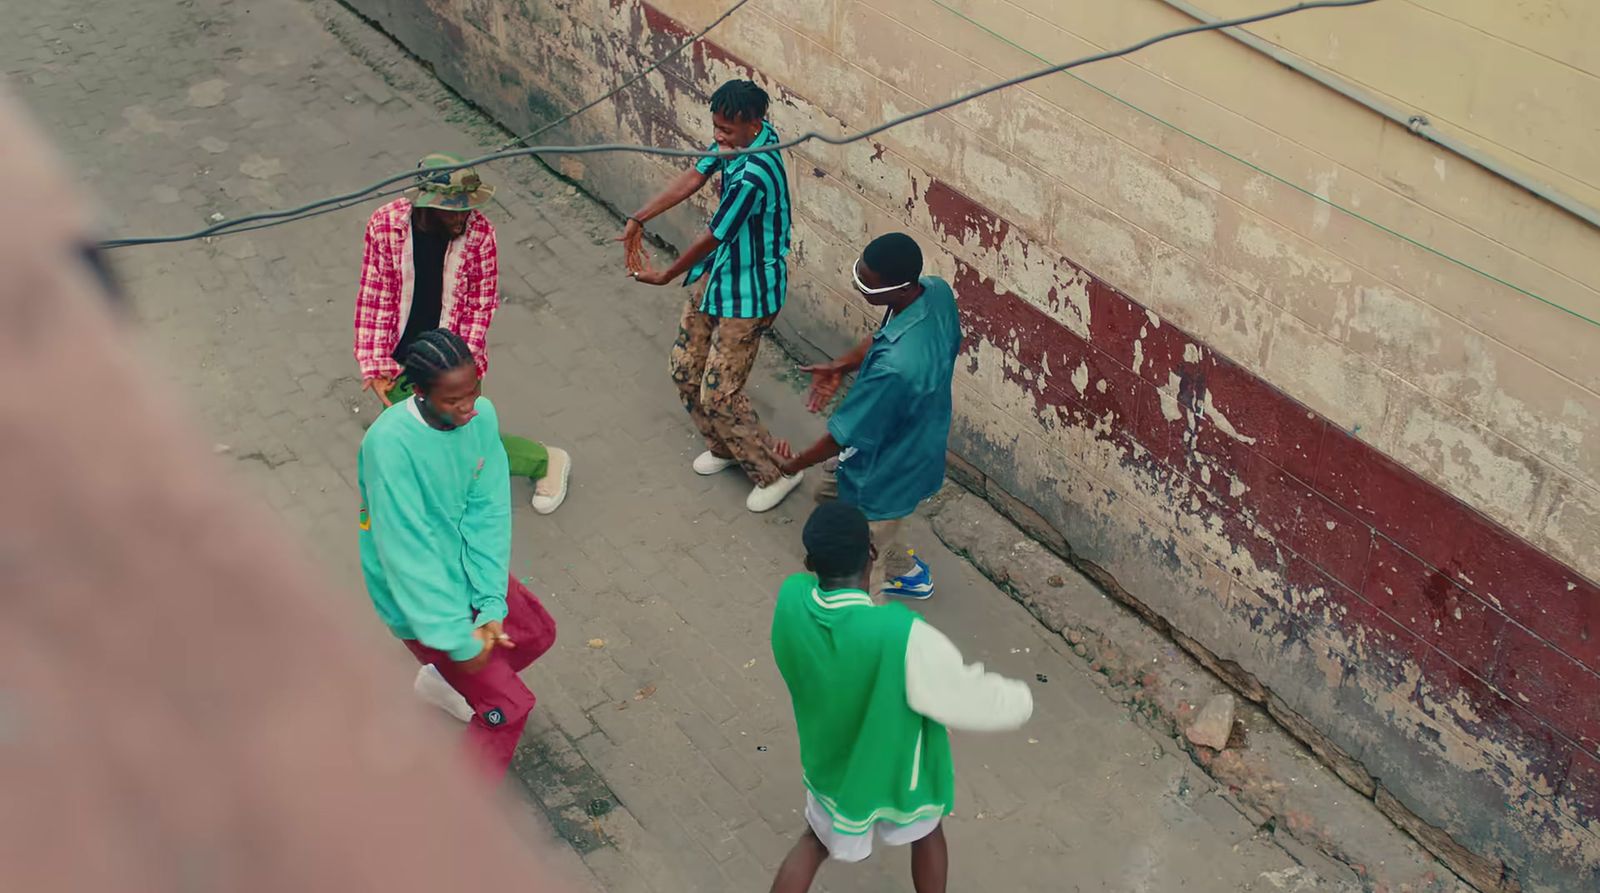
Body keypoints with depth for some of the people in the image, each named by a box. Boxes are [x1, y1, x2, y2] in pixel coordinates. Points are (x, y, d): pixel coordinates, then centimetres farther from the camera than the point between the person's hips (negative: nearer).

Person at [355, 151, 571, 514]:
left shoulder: (479, 232, -17)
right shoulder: (386, 224, -15)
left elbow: (480, 306, -8)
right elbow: (374, 299, -7)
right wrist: (375, 369, -8)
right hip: (399, 361, 2)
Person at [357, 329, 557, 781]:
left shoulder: (482, 415, -13)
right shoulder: (390, 442, -33)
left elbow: (488, 513, -10)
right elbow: (407, 549, -31)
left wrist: (492, 606, -18)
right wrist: (458, 639, -27)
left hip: (466, 568, 7)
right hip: (419, 597, -7)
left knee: (537, 632, 25)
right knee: (509, 704, -4)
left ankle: (444, 680, 46)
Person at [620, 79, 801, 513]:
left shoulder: (754, 175, -33)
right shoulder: (738, 137, -6)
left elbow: (712, 237, -22)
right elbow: (693, 177, 1)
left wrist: (666, 276, -7)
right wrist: (639, 218, -9)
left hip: (749, 291, -10)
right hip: (719, 273, 10)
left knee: (719, 394, -3)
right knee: (685, 368, 18)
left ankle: (775, 473, 16)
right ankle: (724, 447, 40)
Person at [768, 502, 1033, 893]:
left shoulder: (790, 600, -27)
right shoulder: (903, 637, -41)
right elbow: (980, 700, -26)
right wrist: (1019, 700, -6)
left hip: (830, 766, 4)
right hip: (898, 776, -3)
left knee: (817, 840, 34)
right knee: (927, 832, 32)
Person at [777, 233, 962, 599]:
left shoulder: (894, 367, -44)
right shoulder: (937, 290, -19)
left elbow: (845, 435, -28)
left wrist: (795, 464, -11)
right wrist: (841, 366, -3)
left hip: (889, 471, -9)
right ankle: (907, 572, 56)